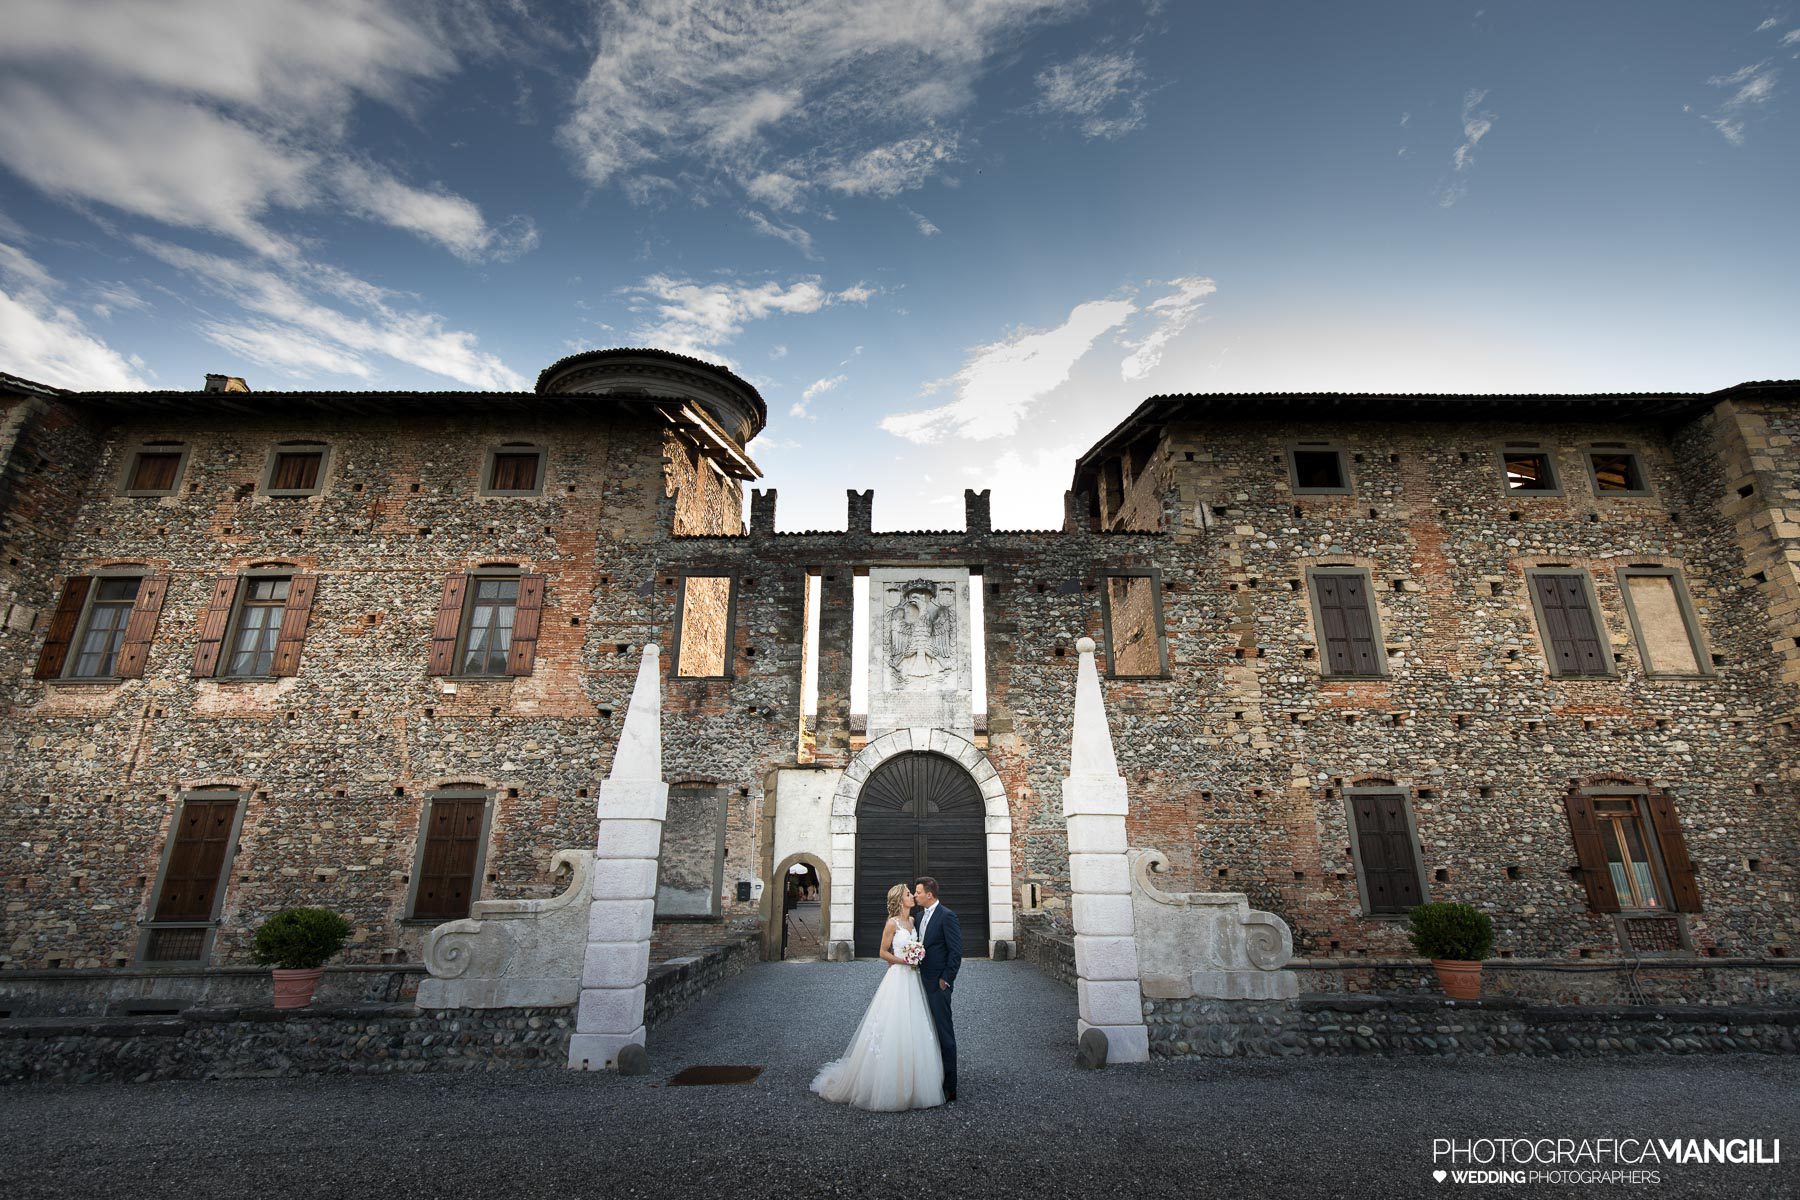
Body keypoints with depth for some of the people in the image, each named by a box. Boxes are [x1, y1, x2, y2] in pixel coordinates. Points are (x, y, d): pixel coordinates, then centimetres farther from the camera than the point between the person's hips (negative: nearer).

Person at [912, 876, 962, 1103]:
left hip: (938, 984, -8)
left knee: (944, 1033, 0)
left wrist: (945, 980, -15)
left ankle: (948, 1089, 8)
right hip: (923, 982, 8)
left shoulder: (947, 916, -15)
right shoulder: (921, 915, 11)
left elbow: (956, 952, -16)